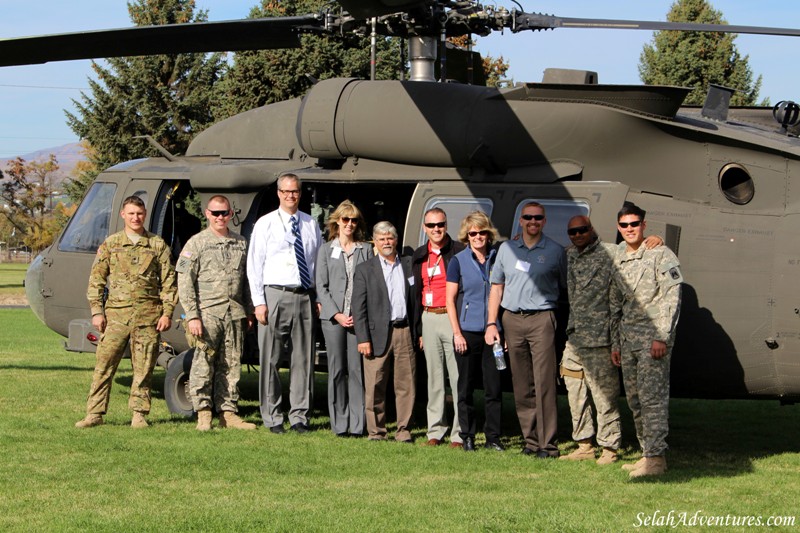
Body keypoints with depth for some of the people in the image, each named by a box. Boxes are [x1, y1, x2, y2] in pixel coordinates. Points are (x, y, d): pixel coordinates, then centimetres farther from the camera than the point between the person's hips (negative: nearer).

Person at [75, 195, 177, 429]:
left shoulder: (158, 245, 8)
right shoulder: (110, 244, 9)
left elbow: (168, 281, 7)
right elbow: (96, 280, 8)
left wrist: (167, 313, -1)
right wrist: (96, 311, 0)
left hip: (148, 316, 0)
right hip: (116, 313, 0)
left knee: (143, 368, 2)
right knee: (104, 365, -3)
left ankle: (139, 414, 10)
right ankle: (95, 413, 2)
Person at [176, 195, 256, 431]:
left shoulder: (240, 243, 15)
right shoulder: (197, 243, 1)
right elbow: (185, 283, -4)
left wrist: (249, 312, 14)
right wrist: (192, 316, -11)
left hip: (234, 314, 4)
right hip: (207, 312, -4)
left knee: (231, 365, 6)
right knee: (203, 364, -5)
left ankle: (228, 413, 12)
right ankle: (203, 414, 0)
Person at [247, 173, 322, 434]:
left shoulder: (311, 225, 12)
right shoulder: (265, 224, 3)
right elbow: (254, 264, 0)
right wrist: (259, 302, -7)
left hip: (305, 297, 3)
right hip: (275, 296, -3)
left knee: (303, 359, 4)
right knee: (270, 359, -1)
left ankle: (299, 415, 11)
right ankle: (272, 417, 6)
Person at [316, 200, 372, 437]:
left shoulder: (366, 250, 10)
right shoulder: (326, 250, 10)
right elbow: (321, 286, 6)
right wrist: (336, 315, -6)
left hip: (359, 317, 0)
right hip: (333, 317, 0)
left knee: (357, 369, -4)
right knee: (337, 369, 0)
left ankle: (357, 424, -1)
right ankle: (340, 424, 5)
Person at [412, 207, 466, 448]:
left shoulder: (458, 251, -4)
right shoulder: (419, 256, 15)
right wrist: (418, 329, 16)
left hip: (453, 318, -5)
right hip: (429, 319, 6)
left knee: (458, 377, -6)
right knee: (434, 377, 9)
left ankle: (459, 433, -4)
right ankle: (435, 431, 14)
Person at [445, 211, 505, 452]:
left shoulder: (497, 259, 7)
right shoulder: (458, 261, 2)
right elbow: (450, 300, 2)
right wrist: (457, 333, -6)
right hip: (467, 332, -2)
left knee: (494, 387, 1)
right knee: (466, 387, 3)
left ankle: (493, 437, 9)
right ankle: (467, 437, 11)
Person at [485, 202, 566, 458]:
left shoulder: (555, 251, 4)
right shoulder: (506, 249, 13)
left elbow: (565, 288, 7)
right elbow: (496, 286, 15)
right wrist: (491, 323, 9)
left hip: (541, 319, -4)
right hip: (512, 319, 4)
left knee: (544, 384, -10)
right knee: (521, 386, 6)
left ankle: (547, 444, -9)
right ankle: (530, 440, 13)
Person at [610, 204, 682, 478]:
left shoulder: (661, 255, -5)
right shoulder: (618, 261, 17)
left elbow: (672, 298, -11)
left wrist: (662, 337, -18)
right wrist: (615, 343, 18)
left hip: (652, 337, -8)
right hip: (628, 338, 8)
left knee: (652, 396, -12)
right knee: (634, 398, 9)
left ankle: (656, 457, -12)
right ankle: (647, 453, 16)